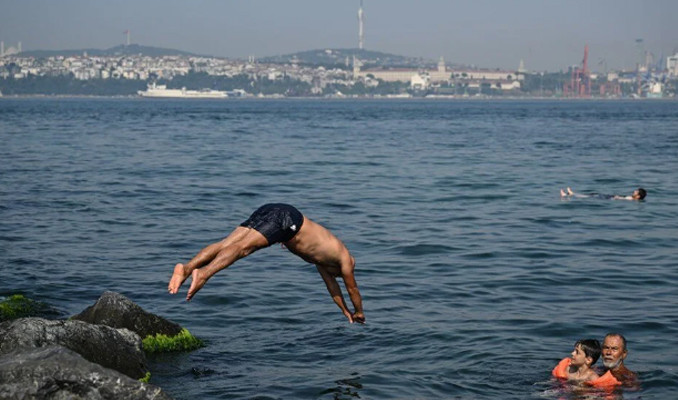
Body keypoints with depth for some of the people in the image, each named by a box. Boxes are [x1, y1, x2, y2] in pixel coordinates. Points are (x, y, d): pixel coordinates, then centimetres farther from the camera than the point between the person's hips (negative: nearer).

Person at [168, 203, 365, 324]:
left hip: (267, 212, 6)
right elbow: (352, 288, 30)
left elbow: (331, 284, 50)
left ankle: (187, 268, -30)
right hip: (286, 218, -6)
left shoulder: (321, 256, 39)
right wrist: (359, 313, 46)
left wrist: (346, 311, 58)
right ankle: (203, 273, -47)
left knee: (226, 244, -10)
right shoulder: (343, 257, 22)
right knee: (243, 247, -26)